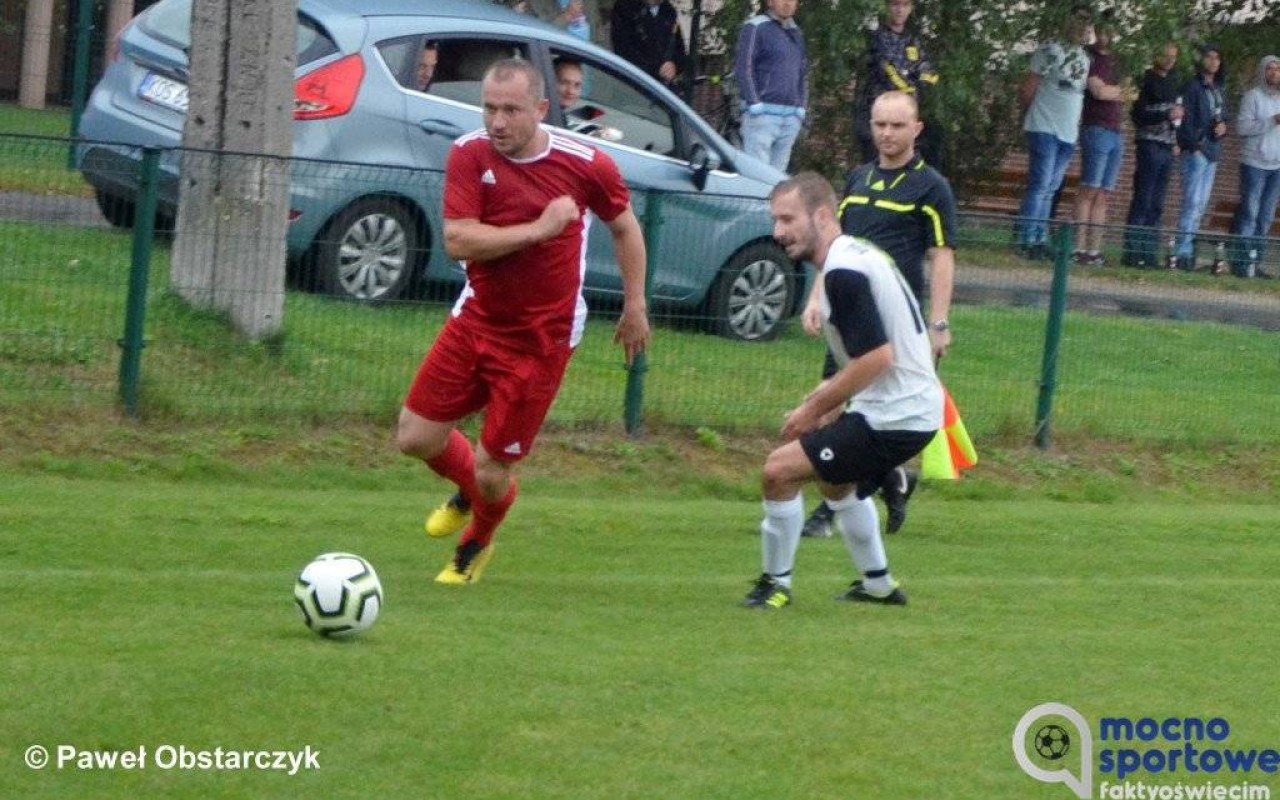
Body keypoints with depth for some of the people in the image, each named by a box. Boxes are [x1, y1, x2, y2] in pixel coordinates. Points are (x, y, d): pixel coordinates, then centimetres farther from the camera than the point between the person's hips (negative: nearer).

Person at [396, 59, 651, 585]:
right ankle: (470, 492, 39)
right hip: (475, 320, 3)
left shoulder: (585, 165, -13)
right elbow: (457, 241, -21)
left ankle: (476, 544, 35)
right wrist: (539, 228, -27)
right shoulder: (469, 155, -12)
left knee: (492, 471, -1)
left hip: (541, 340, -2)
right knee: (416, 438, 2)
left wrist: (635, 308, 8)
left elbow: (624, 228, 6)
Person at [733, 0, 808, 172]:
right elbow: (743, 66, -8)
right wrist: (754, 104, -14)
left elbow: (803, 72, 25)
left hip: (791, 117, 6)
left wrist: (801, 107, 12)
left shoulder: (796, 33, 20)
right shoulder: (756, 27, -1)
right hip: (763, 112, -6)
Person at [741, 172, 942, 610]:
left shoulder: (843, 273, -20)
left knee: (780, 470, -12)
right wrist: (831, 392, 12)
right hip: (915, 408, 11)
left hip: (893, 417, -11)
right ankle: (877, 584, 45)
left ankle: (776, 584, 3)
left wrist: (815, 409, -15)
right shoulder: (859, 253, 11)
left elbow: (877, 357, -26)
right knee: (838, 479, 34)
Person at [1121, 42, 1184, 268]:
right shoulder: (1147, 81, -6)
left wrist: (1178, 142, 14)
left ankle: (1148, 253, 9)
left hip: (1168, 148, 7)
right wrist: (1167, 115, -19)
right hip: (1151, 145, -7)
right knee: (1142, 201, -8)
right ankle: (1132, 253, -8)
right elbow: (1138, 115, -12)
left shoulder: (1174, 83, 16)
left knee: (1157, 205, 7)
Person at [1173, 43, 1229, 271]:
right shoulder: (1193, 86, -5)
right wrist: (1195, 146, -15)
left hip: (1212, 150, 7)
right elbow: (1186, 119, -9)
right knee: (1193, 201, -13)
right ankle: (1183, 251, -14)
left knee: (1201, 203, 4)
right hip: (1196, 150, -7)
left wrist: (1223, 126, 2)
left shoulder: (1220, 90, 17)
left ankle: (1187, 248, 5)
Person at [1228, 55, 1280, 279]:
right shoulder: (1253, 96, -4)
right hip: (1255, 162, -6)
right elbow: (1242, 127, -13)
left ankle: (1255, 262, 10)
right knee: (1249, 213, -7)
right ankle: (1240, 262, -5)